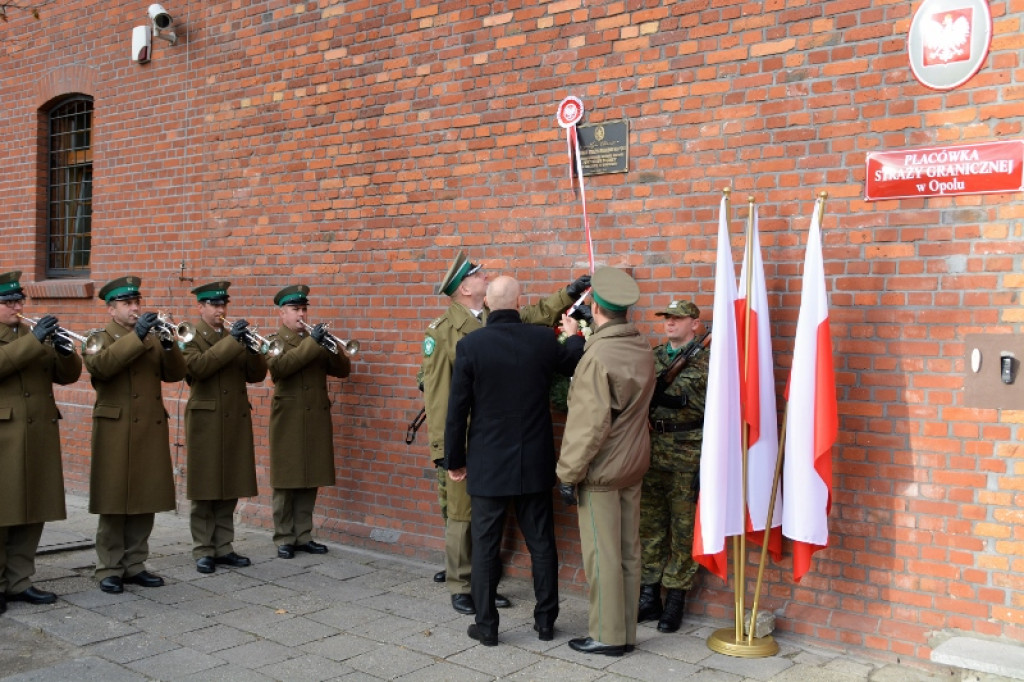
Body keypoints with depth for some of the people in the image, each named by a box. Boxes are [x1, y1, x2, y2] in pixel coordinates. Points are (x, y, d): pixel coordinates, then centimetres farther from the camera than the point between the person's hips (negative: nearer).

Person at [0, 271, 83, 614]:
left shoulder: (35, 335, 18)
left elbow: (67, 375, 11)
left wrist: (66, 351, -7)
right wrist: (32, 341, -25)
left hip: (39, 439, 6)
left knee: (33, 514, 9)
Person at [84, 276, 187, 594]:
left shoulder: (152, 338, 16)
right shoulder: (100, 338, 3)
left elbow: (175, 374, 3)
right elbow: (100, 366, -21)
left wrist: (169, 345, -14)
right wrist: (136, 336, -27)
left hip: (151, 432, 5)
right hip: (116, 433, -4)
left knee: (145, 502, 7)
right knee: (114, 504, -2)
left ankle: (134, 564, 17)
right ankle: (109, 569, 7)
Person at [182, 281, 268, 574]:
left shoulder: (233, 337, 15)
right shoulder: (191, 337, 0)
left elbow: (256, 375, 7)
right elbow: (198, 366, -21)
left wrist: (251, 349, -12)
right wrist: (231, 340, -25)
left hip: (235, 423, 5)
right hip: (206, 423, -5)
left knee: (230, 489, 8)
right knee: (205, 491, 0)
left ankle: (223, 548, 16)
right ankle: (203, 551, 8)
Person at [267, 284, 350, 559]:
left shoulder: (315, 340, 16)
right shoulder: (275, 341, 2)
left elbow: (342, 370, 7)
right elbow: (278, 368, -20)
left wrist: (332, 346, -11)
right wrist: (311, 343, -24)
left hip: (317, 422, 4)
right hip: (288, 423, -4)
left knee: (309, 483, 8)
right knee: (286, 484, 1)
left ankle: (303, 536, 17)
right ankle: (284, 539, 10)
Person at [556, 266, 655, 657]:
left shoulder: (598, 356, -21)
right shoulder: (643, 349, 3)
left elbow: (588, 424, -22)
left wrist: (568, 474, -13)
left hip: (601, 469, -8)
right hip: (634, 464, 8)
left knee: (602, 554, 3)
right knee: (628, 551, 13)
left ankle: (608, 637, 12)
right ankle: (626, 632, 24)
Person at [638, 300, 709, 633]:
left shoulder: (706, 362, -5)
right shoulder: (653, 358, 12)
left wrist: (683, 399, -20)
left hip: (688, 458, -5)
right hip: (652, 453, 5)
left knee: (684, 531, 2)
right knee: (650, 527, 11)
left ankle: (675, 601, 14)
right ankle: (649, 597, 22)